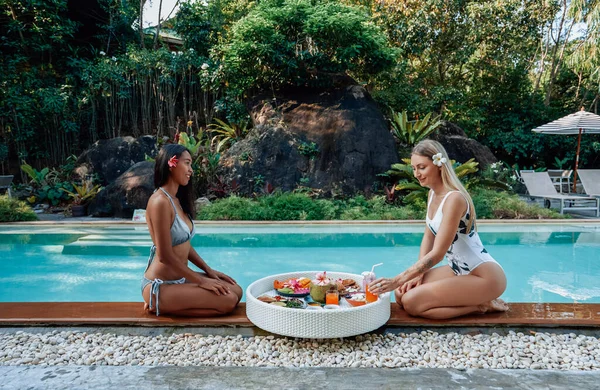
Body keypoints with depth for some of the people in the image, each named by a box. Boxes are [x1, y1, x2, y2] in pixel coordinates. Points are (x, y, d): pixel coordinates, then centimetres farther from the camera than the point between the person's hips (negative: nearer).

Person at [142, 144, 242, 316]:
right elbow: (165, 256, -22)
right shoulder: (160, 201, -21)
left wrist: (208, 270, 9)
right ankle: (160, 305, -3)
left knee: (236, 291, 8)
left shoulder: (176, 200, 9)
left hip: (179, 278, 9)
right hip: (161, 286, -9)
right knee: (228, 301, -14)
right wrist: (201, 281, -15)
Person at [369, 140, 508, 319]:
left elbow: (437, 253, -27)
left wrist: (397, 280, -29)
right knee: (402, 293, 0)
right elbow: (428, 237, 11)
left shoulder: (454, 198, -24)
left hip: (484, 276, -9)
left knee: (411, 302, -18)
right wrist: (418, 273, -2)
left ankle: (480, 305, -3)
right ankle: (475, 301, 6)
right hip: (459, 269, 9)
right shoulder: (432, 193, 5)